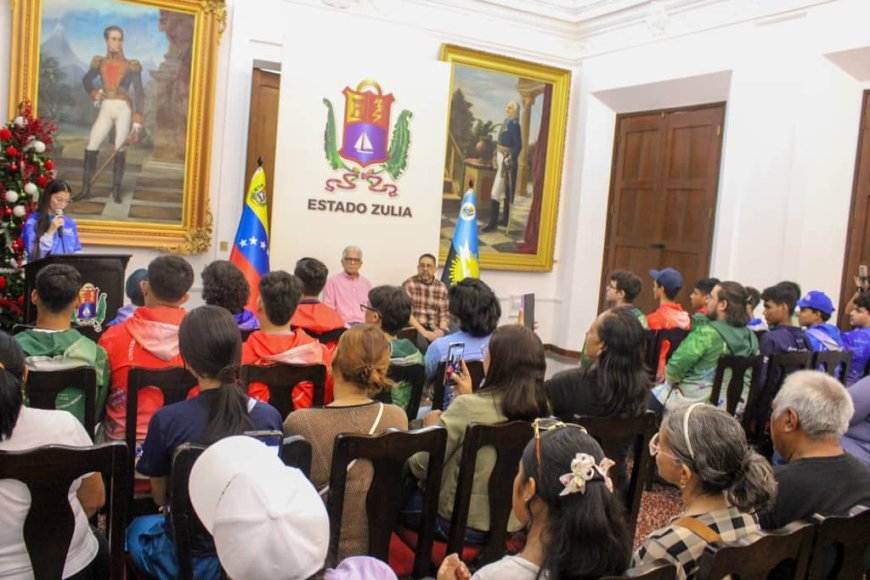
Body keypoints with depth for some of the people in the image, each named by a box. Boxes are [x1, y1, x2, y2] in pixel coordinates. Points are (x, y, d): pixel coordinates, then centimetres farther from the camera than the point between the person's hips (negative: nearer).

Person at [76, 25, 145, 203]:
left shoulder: (131, 66, -2)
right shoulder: (100, 62, 8)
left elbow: (139, 94, -3)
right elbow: (86, 80, 26)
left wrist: (137, 123, -9)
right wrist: (94, 95, 6)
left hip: (124, 109, -3)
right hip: (106, 109, 3)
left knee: (120, 150, -7)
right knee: (90, 147, -4)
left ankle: (116, 191, 2)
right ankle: (86, 189, 3)